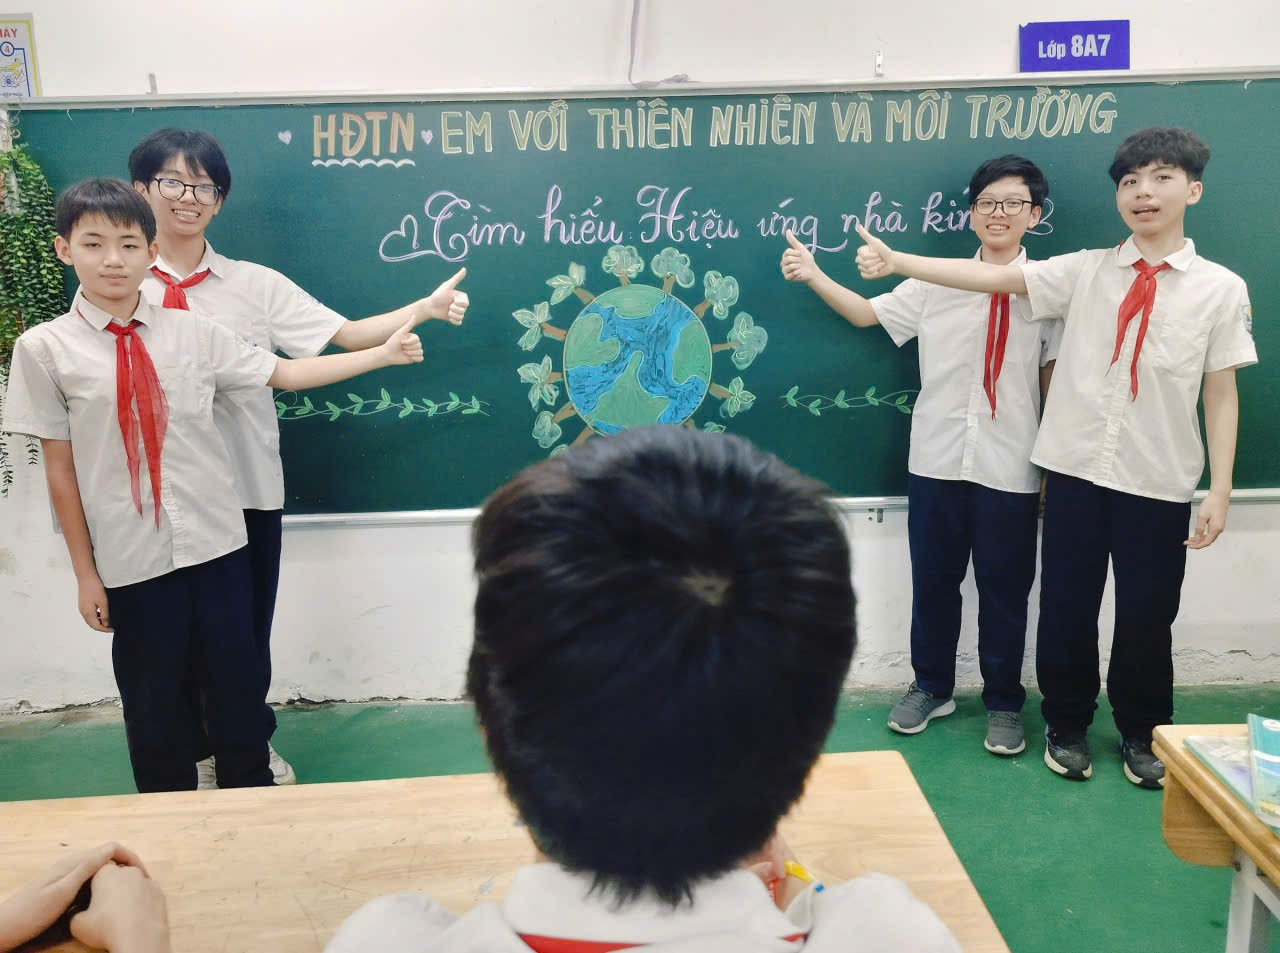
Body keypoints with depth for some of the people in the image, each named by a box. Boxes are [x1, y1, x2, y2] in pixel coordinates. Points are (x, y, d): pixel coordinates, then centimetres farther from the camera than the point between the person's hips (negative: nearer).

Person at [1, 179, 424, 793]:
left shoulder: (190, 333, 1)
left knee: (237, 682, 12)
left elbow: (286, 373, 5)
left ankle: (251, 800, 33)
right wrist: (85, 573, -1)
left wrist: (384, 353, -1)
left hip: (216, 542, 2)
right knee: (153, 700, 12)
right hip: (130, 559, -1)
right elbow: (60, 469, -2)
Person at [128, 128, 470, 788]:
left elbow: (345, 334, -5)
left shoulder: (254, 285, 1)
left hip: (247, 487, 1)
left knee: (248, 629, 14)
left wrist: (427, 308, -18)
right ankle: (201, 750, 34)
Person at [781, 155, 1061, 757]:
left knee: (1004, 589, 9)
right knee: (933, 580, 13)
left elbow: (1055, 379, 0)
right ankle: (931, 687, 32)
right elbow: (868, 314, 6)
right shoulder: (937, 282, 4)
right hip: (937, 460, 2)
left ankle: (1004, 703, 27)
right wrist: (813, 276, -7)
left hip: (1011, 470, -2)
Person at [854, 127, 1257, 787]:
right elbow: (996, 278, -9)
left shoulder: (1220, 288, -1)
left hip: (1160, 483, -1)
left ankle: (1142, 733, 33)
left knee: (1147, 614, 9)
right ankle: (1066, 725, 31)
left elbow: (1221, 393, 0)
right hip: (1076, 470, 1)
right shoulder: (1086, 271, 1)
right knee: (1066, 607, 9)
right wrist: (897, 262, -19)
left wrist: (1220, 490, -4)